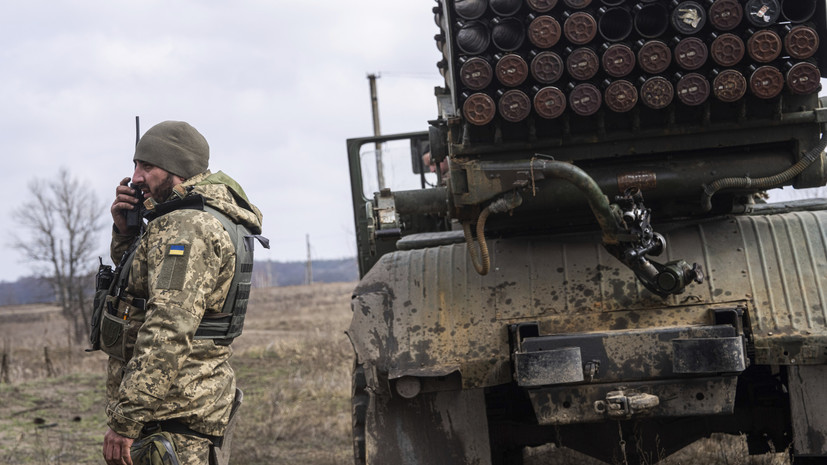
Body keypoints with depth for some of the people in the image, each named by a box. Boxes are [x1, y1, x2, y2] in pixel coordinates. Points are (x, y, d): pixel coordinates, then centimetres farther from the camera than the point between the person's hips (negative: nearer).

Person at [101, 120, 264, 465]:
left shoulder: (186, 227, -17)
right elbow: (139, 282, 31)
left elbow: (169, 331, -26)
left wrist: (125, 420, -26)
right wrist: (126, 231, 12)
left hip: (171, 417, -11)